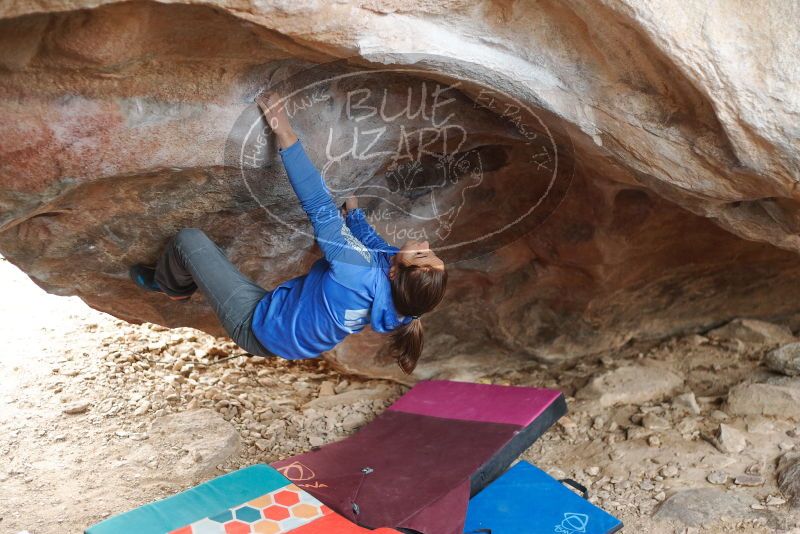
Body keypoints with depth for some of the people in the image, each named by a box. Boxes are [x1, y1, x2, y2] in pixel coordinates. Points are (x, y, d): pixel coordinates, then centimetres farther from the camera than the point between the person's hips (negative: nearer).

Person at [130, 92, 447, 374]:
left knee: (189, 240, -6)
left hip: (259, 325, -7)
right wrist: (352, 209, 19)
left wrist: (284, 132, -27)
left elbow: (318, 204, -34)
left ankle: (168, 284, 30)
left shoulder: (359, 273, -41)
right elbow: (371, 239, 2)